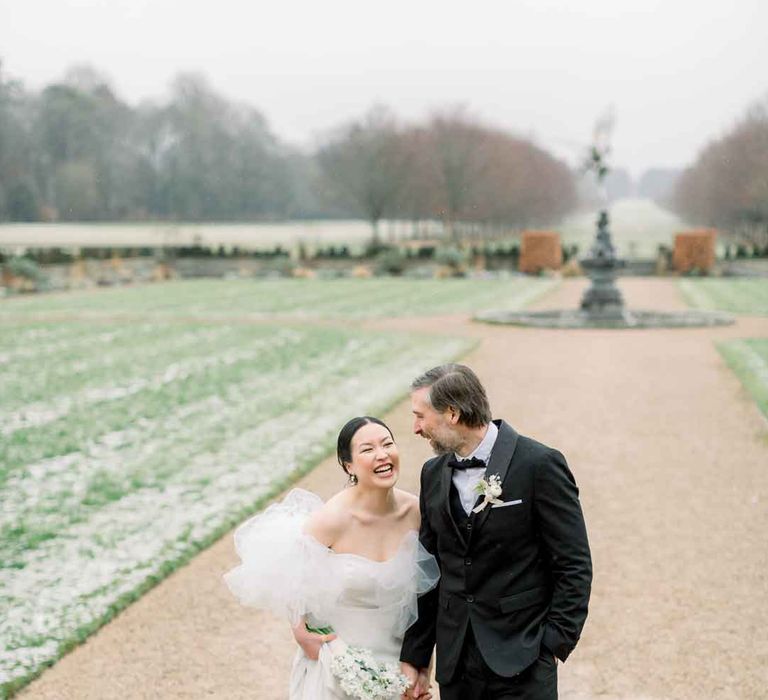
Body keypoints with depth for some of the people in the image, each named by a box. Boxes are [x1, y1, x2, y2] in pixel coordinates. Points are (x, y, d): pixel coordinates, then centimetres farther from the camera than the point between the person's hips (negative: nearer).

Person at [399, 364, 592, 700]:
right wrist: (415, 656, 11)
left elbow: (574, 566, -8)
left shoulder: (539, 464, -10)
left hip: (521, 660, -5)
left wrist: (555, 644, -12)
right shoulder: (433, 474, 8)